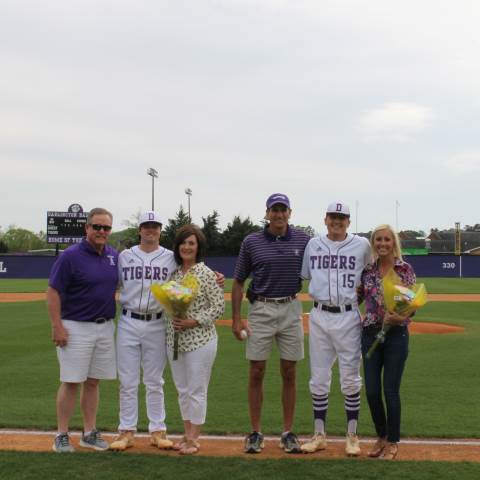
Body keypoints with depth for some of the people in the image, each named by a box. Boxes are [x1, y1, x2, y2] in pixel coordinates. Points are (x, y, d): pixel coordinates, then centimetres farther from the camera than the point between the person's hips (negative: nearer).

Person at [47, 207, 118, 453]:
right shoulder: (70, 256, -11)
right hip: (76, 328, -6)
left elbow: (117, 285, 20)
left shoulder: (114, 255, 7)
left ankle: (90, 433, 21)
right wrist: (57, 327, -16)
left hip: (105, 328, 6)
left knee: (93, 381, 12)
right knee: (71, 382, -1)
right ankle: (62, 436, 9)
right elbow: (53, 292, -12)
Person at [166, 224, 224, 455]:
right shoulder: (173, 273, 8)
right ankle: (187, 435, 25)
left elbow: (219, 307, -10)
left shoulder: (206, 274, -8)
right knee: (182, 390, 13)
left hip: (200, 339, -6)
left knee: (196, 391, 1)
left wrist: (194, 321, -18)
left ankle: (194, 439, 11)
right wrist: (172, 319, -4)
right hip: (175, 339, 6)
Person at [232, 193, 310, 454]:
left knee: (289, 373, 6)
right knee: (256, 372, 2)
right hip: (260, 310, -1)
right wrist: (236, 319, -3)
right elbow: (238, 282, 3)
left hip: (291, 309, 1)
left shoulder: (303, 240, 1)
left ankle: (288, 433, 16)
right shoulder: (251, 242, -1)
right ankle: (256, 433, 13)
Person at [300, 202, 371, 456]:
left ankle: (352, 436, 15)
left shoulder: (362, 245, 0)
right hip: (319, 316, 2)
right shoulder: (313, 244, 7)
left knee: (351, 378, 2)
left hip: (349, 317, -2)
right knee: (318, 378, 7)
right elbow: (304, 276, 16)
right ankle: (319, 435, 18)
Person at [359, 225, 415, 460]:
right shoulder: (368, 270, 7)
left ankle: (393, 441, 16)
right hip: (370, 333, 3)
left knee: (390, 390, -1)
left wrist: (402, 317, -23)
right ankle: (381, 436, 26)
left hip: (396, 334, -3)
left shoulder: (405, 269, -3)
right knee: (371, 391, 5)